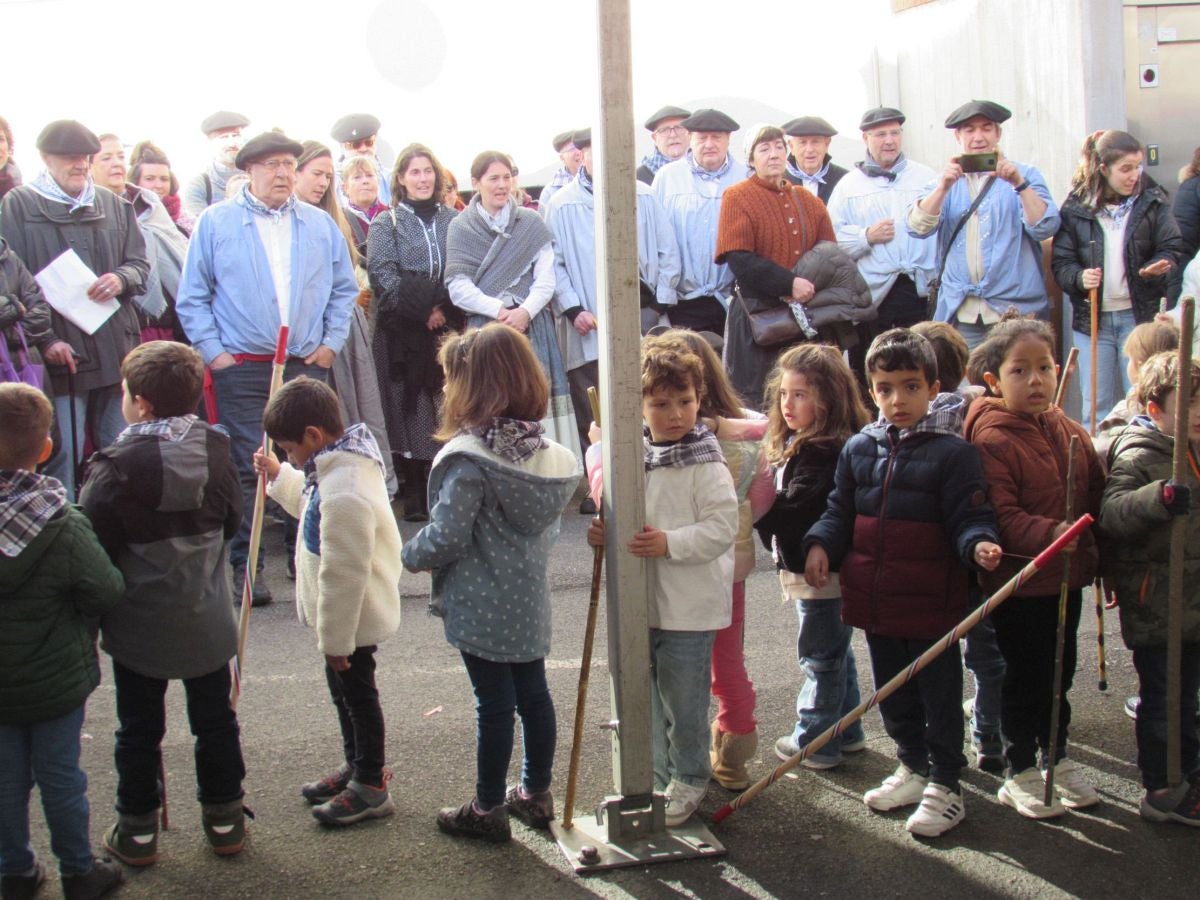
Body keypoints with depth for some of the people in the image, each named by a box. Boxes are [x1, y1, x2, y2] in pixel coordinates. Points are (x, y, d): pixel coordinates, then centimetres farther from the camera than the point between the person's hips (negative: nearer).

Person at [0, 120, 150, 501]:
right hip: (59, 354, -4)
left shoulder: (113, 204, 13)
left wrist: (121, 279, -9)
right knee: (61, 458, -4)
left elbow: (140, 263, 16)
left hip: (116, 350, 4)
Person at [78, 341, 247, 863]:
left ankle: (137, 830, 25)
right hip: (208, 623, 4)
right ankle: (224, 820, 29)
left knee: (139, 730, 13)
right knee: (215, 721, 18)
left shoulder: (117, 467, -22)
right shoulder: (215, 449, -8)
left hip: (140, 627, -3)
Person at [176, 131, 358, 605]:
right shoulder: (216, 223, 2)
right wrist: (213, 351, -5)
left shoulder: (320, 225, 10)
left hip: (307, 366, 3)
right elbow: (192, 297, 2)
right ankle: (244, 565, 5)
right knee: (247, 468, -4)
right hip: (241, 368, -3)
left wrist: (331, 342, 7)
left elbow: (344, 289, 16)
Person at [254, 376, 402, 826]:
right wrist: (279, 476, 15)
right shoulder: (336, 468, 0)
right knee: (344, 690, 24)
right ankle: (356, 764, 42)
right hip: (344, 615, 10)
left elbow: (343, 573, -30)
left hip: (354, 618, -10)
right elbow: (309, 502, 23)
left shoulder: (345, 494, -34)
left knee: (357, 694, 6)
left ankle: (371, 787, 22)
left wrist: (336, 637, -23)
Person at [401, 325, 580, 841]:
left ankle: (488, 809, 17)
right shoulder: (545, 450, 2)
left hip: (482, 604, -7)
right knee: (533, 693, 16)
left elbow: (447, 537, -20)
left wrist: (412, 556, -1)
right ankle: (536, 794, 31)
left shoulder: (469, 459, -21)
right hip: (531, 597, 7)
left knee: (494, 702, 3)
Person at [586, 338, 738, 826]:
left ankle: (689, 778, 23)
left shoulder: (706, 463, -13)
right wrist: (602, 532, -5)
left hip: (689, 606, -6)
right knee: (648, 697, 16)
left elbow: (722, 526, -16)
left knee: (683, 698, 3)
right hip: (641, 602, 6)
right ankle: (659, 777, 32)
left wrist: (670, 543, -25)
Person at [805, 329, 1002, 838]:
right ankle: (913, 767, 37)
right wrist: (820, 545, -4)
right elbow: (839, 511, 12)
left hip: (930, 603, -5)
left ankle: (945, 784, 19)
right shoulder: (859, 449, 6)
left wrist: (978, 546, -30)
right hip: (875, 600, 5)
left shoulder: (951, 451, -9)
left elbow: (969, 517, -10)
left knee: (939, 694, 6)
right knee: (892, 692, 19)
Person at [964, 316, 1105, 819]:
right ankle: (1020, 774, 19)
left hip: (1067, 577, 7)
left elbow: (1096, 495, 13)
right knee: (1025, 677, 4)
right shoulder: (992, 441, -17)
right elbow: (1002, 517, -23)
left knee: (1060, 672, 19)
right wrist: (1051, 533, -35)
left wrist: (1092, 552, 8)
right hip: (1018, 583, -7)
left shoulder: (1069, 431, 6)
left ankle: (1058, 758, 36)